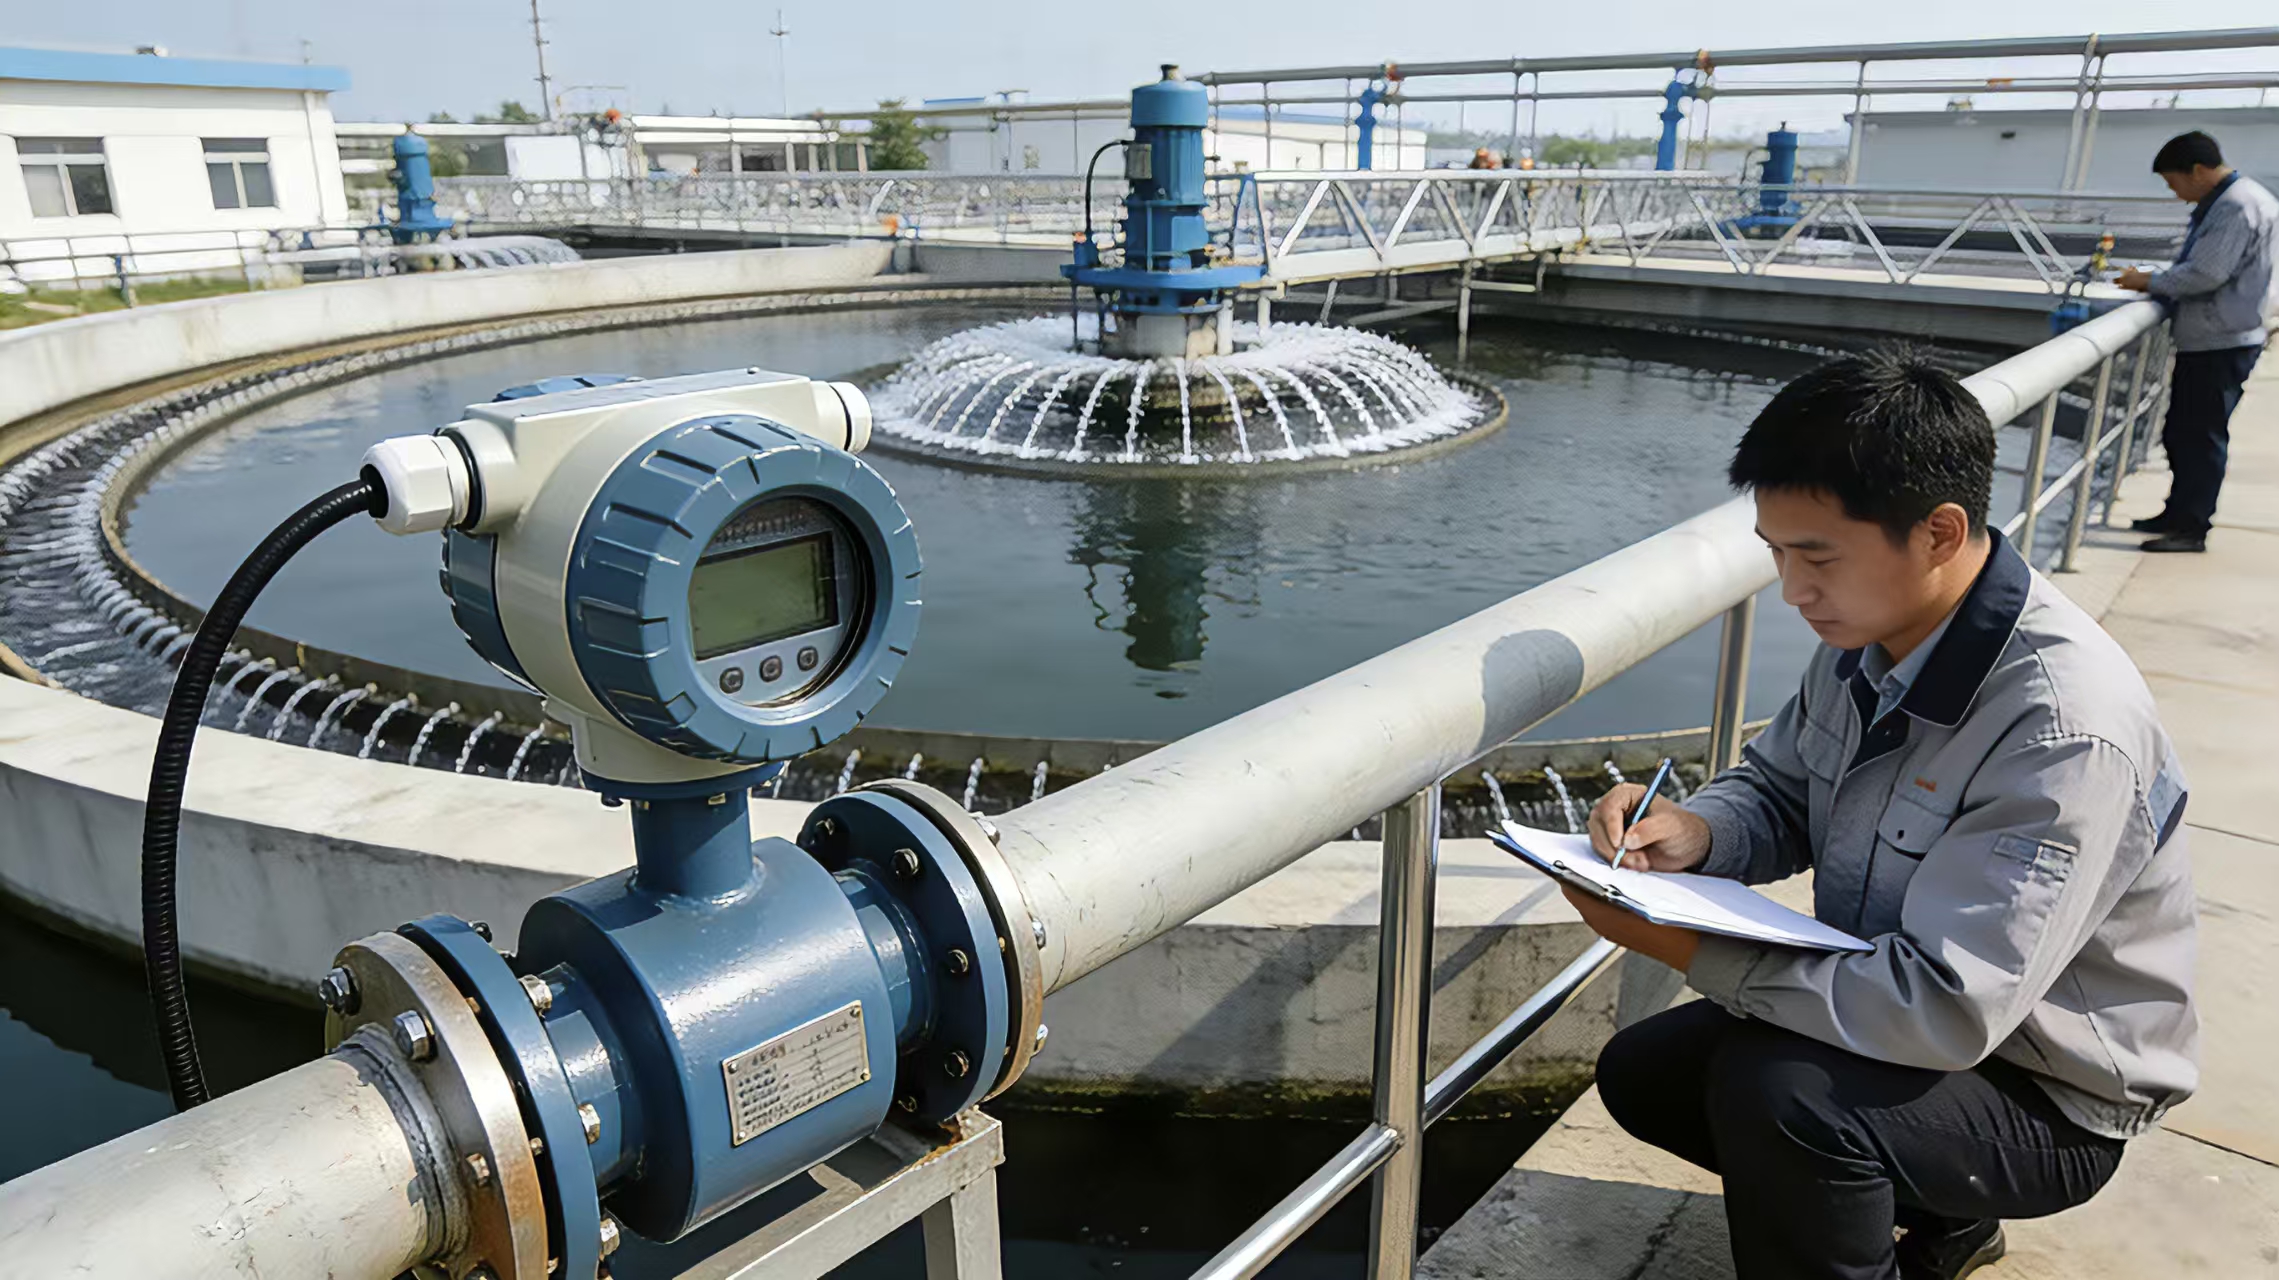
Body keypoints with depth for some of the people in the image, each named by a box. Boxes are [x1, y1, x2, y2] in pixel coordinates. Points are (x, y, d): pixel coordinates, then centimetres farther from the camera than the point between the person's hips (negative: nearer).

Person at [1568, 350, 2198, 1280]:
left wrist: (1694, 951, -29)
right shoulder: (1869, 632, -8)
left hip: (2048, 1096, -8)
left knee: (1774, 1090, -33)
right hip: (1890, 1009, 8)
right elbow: (1779, 791, 6)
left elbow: (1944, 1009, -35)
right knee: (1640, 1072, 7)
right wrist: (1694, 832, -17)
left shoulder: (2065, 731, -33)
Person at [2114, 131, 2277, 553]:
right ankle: (2178, 514, 26)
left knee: (2202, 435, -5)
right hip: (2203, 339, 10)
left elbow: (2206, 275, -22)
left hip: (2222, 343, -10)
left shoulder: (2238, 206, -17)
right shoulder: (2218, 204, 15)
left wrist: (2149, 282, -10)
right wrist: (2154, 283, 6)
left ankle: (2191, 529, 1)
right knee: (2180, 431, 16)